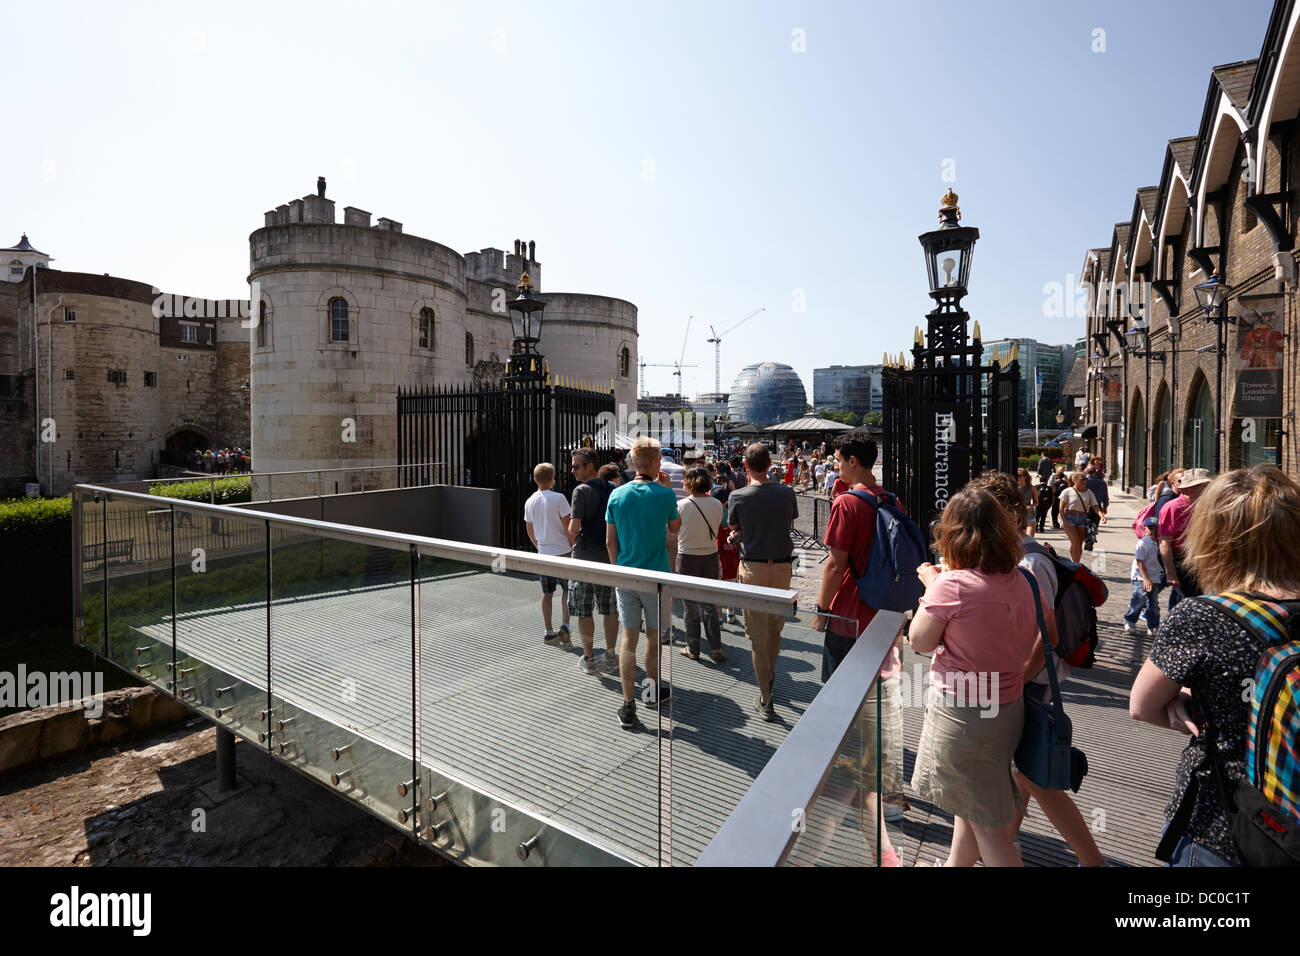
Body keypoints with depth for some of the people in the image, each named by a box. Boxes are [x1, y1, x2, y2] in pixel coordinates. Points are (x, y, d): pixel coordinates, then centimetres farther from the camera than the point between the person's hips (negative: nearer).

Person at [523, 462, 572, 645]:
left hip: (543, 554, 5)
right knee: (567, 589, 9)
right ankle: (564, 627, 1)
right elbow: (568, 527, -13)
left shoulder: (529, 502, 5)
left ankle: (549, 633, 15)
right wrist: (574, 547, -2)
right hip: (562, 551, -5)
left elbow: (530, 531, 14)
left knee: (547, 593, 10)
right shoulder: (558, 498, -13)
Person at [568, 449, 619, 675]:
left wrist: (571, 533, 1)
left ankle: (588, 659, 14)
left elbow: (574, 529, -20)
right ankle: (610, 657, 20)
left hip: (585, 557, -6)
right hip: (609, 556, 6)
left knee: (584, 611, 6)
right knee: (610, 608, 12)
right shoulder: (613, 489, 5)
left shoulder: (582, 490, -14)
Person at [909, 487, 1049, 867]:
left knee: (986, 824, 9)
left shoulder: (951, 585, -24)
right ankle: (955, 864, 46)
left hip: (960, 713, -7)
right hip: (1008, 707, 8)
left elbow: (920, 642, -12)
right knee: (970, 805, 27)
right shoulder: (1023, 582, -3)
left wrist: (931, 585, -2)